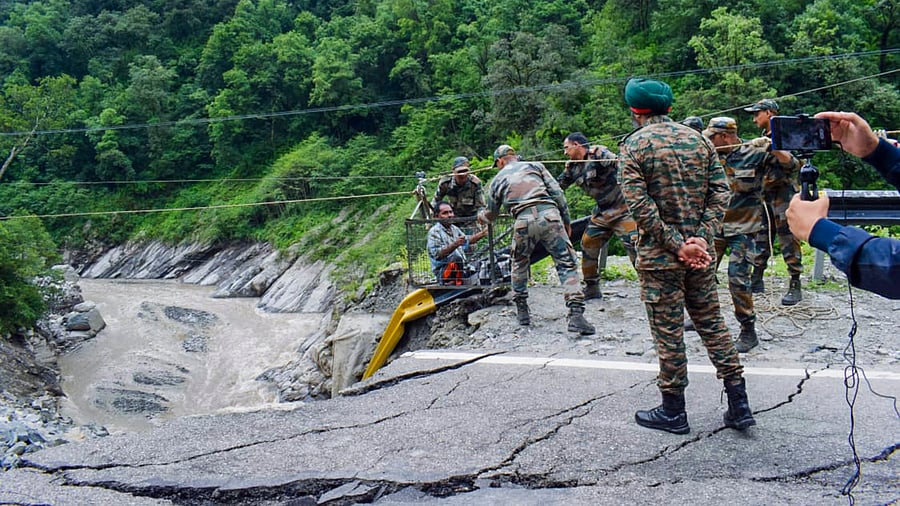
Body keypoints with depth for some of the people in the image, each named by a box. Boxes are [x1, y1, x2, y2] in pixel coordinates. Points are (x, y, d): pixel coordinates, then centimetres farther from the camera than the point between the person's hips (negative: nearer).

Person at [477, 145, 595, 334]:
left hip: (524, 221, 1)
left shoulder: (498, 180, 23)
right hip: (549, 215, -1)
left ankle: (522, 311, 29)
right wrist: (566, 220, 17)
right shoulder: (535, 165, 21)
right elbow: (557, 192, 11)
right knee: (566, 264, 0)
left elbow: (490, 214, 35)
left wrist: (481, 216, 58)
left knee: (519, 264, 25)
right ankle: (576, 314, -13)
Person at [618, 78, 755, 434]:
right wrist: (701, 238, -5)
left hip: (659, 256, -5)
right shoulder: (698, 139, 8)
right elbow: (720, 191, 2)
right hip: (701, 253, 5)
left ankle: (673, 412, 17)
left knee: (668, 333, 4)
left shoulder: (633, 145, -8)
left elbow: (640, 206, -16)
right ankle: (739, 406, 18)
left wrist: (677, 246, -13)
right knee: (712, 324, 14)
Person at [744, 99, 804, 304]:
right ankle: (757, 280, 20)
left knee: (788, 240, -6)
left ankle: (795, 286, -2)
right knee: (761, 238, 12)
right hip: (765, 195, 8)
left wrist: (773, 148, -31)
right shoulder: (765, 137, 15)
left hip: (783, 195, -8)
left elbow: (795, 164, -19)